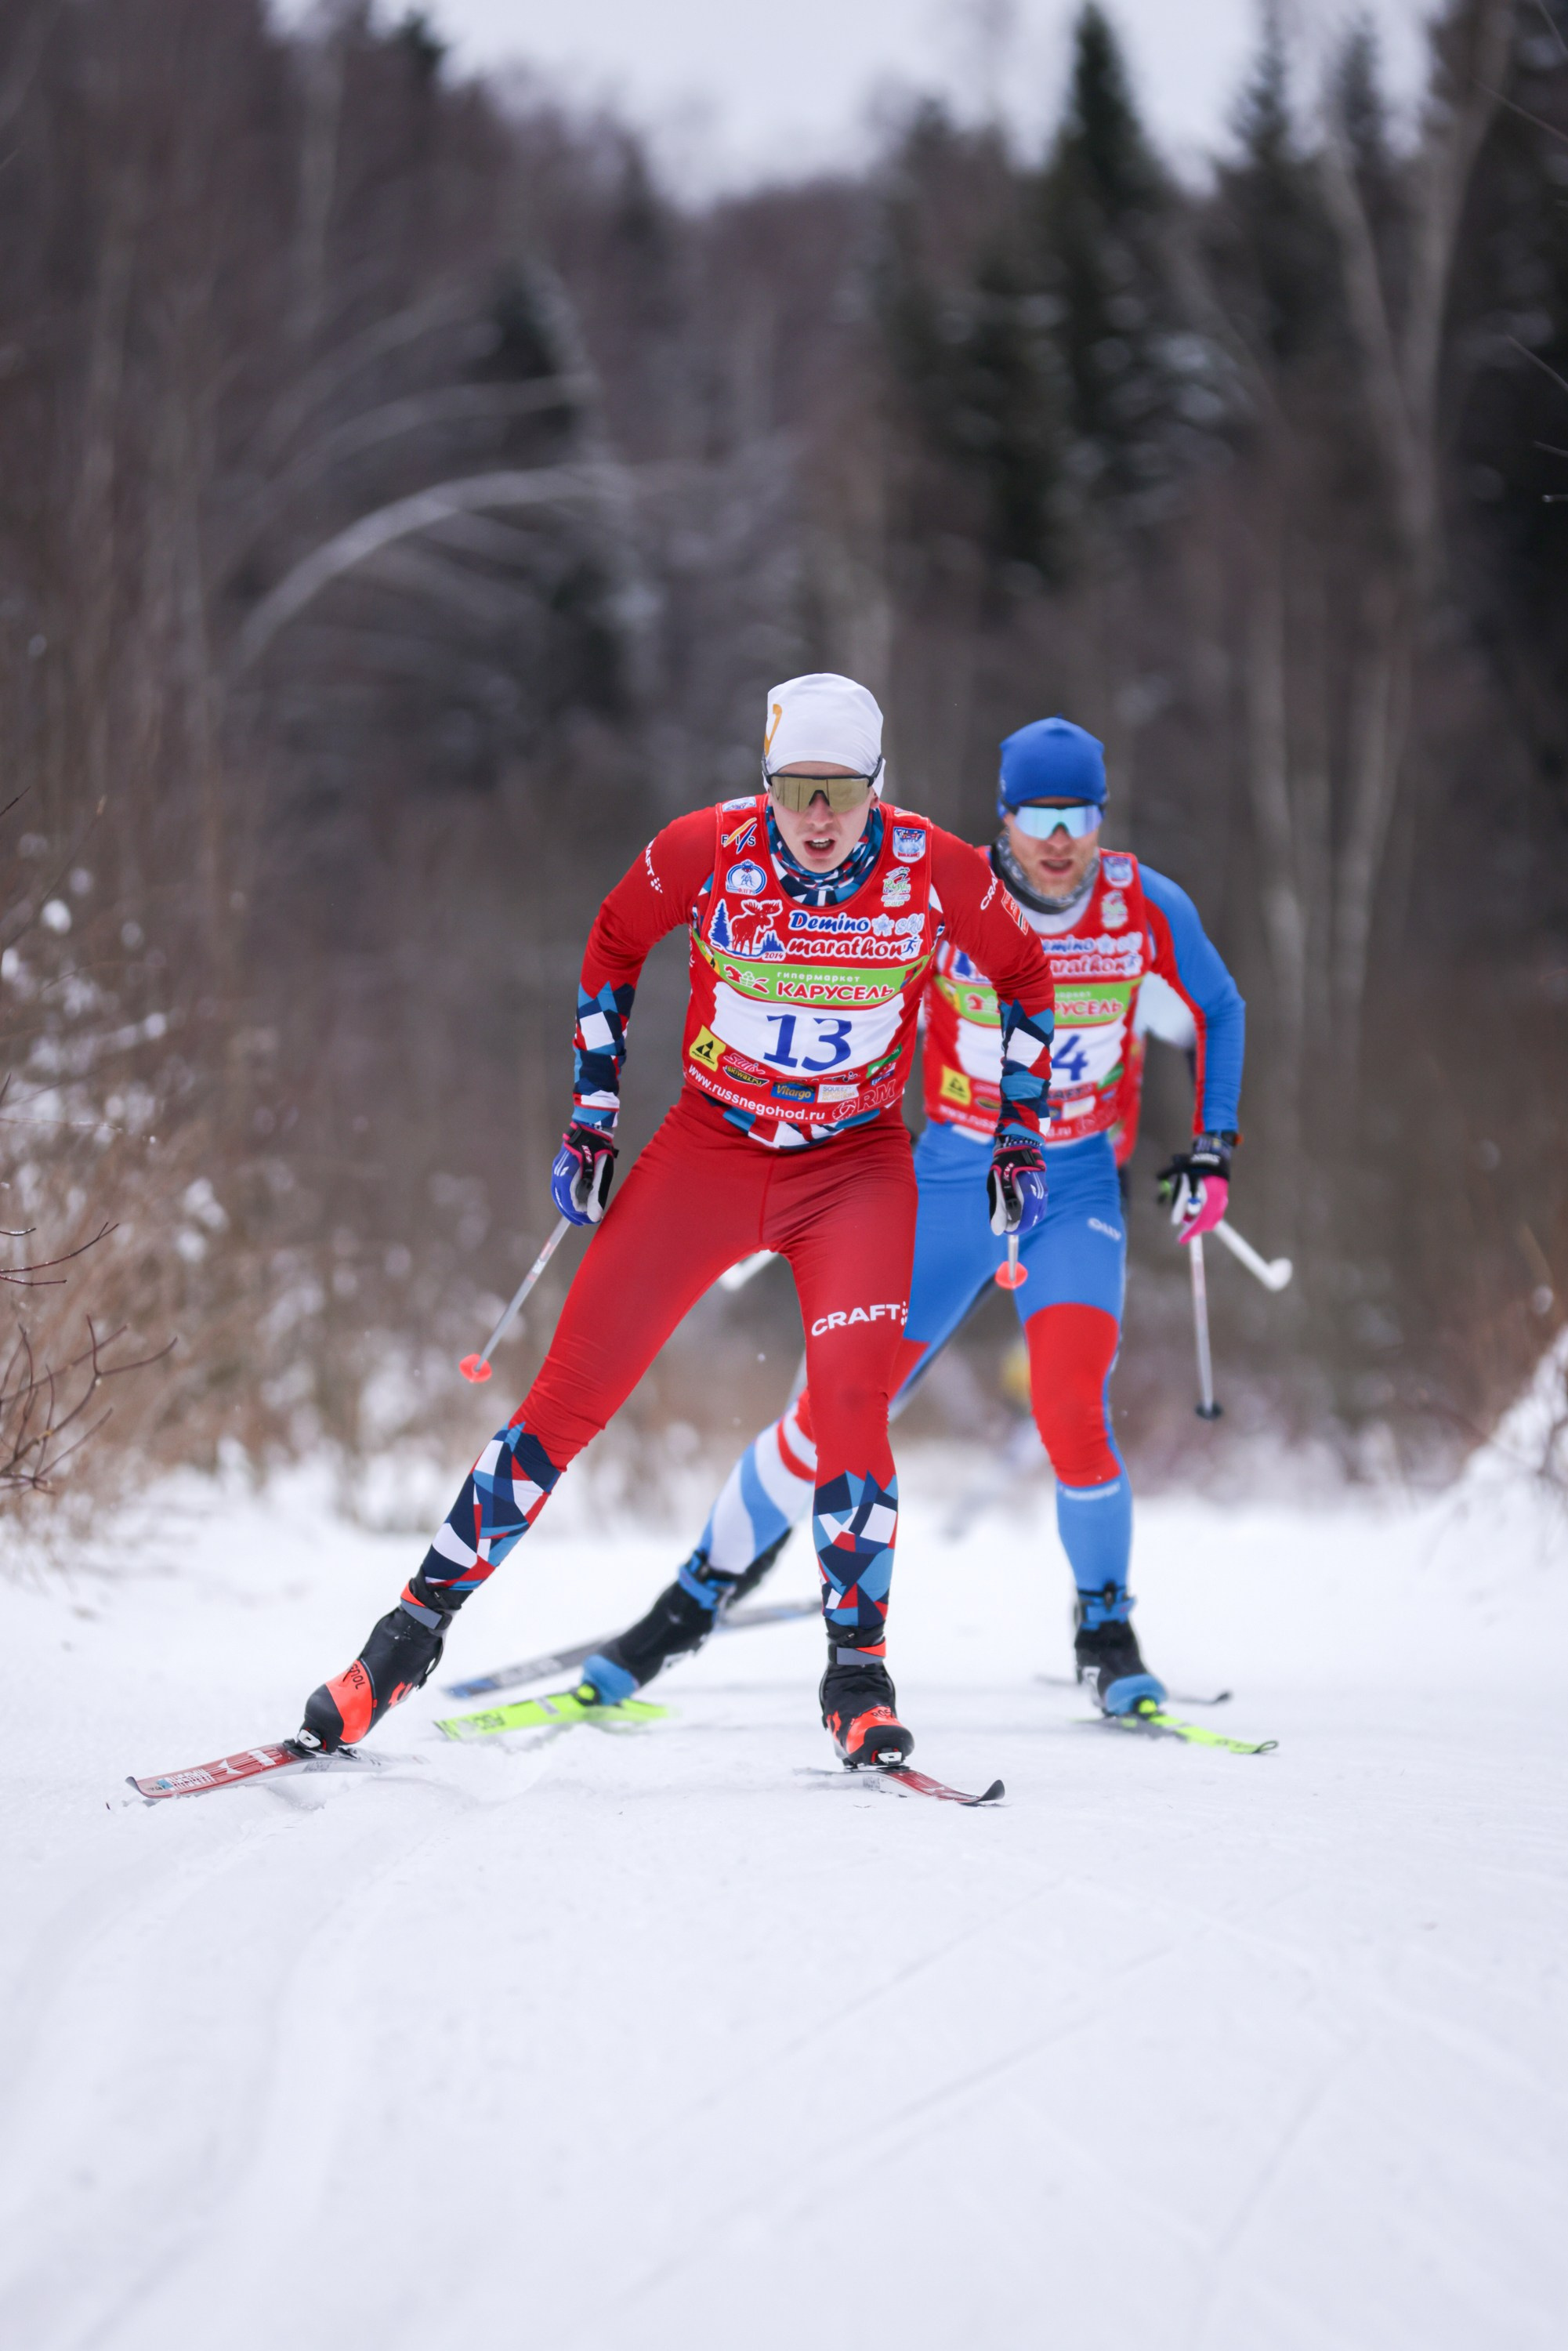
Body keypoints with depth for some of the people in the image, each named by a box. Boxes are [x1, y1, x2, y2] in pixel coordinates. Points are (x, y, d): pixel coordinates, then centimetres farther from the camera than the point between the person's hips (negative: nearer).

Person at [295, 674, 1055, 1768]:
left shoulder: (935, 870, -16)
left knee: (851, 1408, -20)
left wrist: (1022, 1136, 3)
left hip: (856, 1164, 0)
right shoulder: (709, 849, -16)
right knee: (573, 1388, -6)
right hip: (710, 1145, 0)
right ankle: (419, 1625, 4)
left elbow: (1025, 972, 5)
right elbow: (614, 944, 5)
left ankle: (858, 1675, -3)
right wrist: (593, 1116, 3)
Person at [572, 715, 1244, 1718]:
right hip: (952, 1183, 0)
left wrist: (1214, 1148, 1)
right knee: (838, 1408, -3)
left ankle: (1108, 1632, 2)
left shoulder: (1149, 910, -11)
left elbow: (1218, 1014, 9)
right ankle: (700, 1595, 18)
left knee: (1073, 1413, -21)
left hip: (1076, 1192, 0)